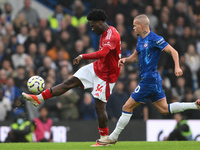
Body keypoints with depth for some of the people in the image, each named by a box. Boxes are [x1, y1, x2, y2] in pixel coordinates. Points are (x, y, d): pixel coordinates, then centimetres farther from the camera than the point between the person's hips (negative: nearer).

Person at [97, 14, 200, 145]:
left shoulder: (154, 39, -14)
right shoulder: (141, 39, 14)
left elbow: (173, 51, -16)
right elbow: (135, 57, 24)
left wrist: (177, 67, -31)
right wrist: (125, 60, 3)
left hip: (149, 79, -10)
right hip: (154, 79, 10)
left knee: (127, 107, -5)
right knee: (164, 109, 13)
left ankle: (113, 137, 2)